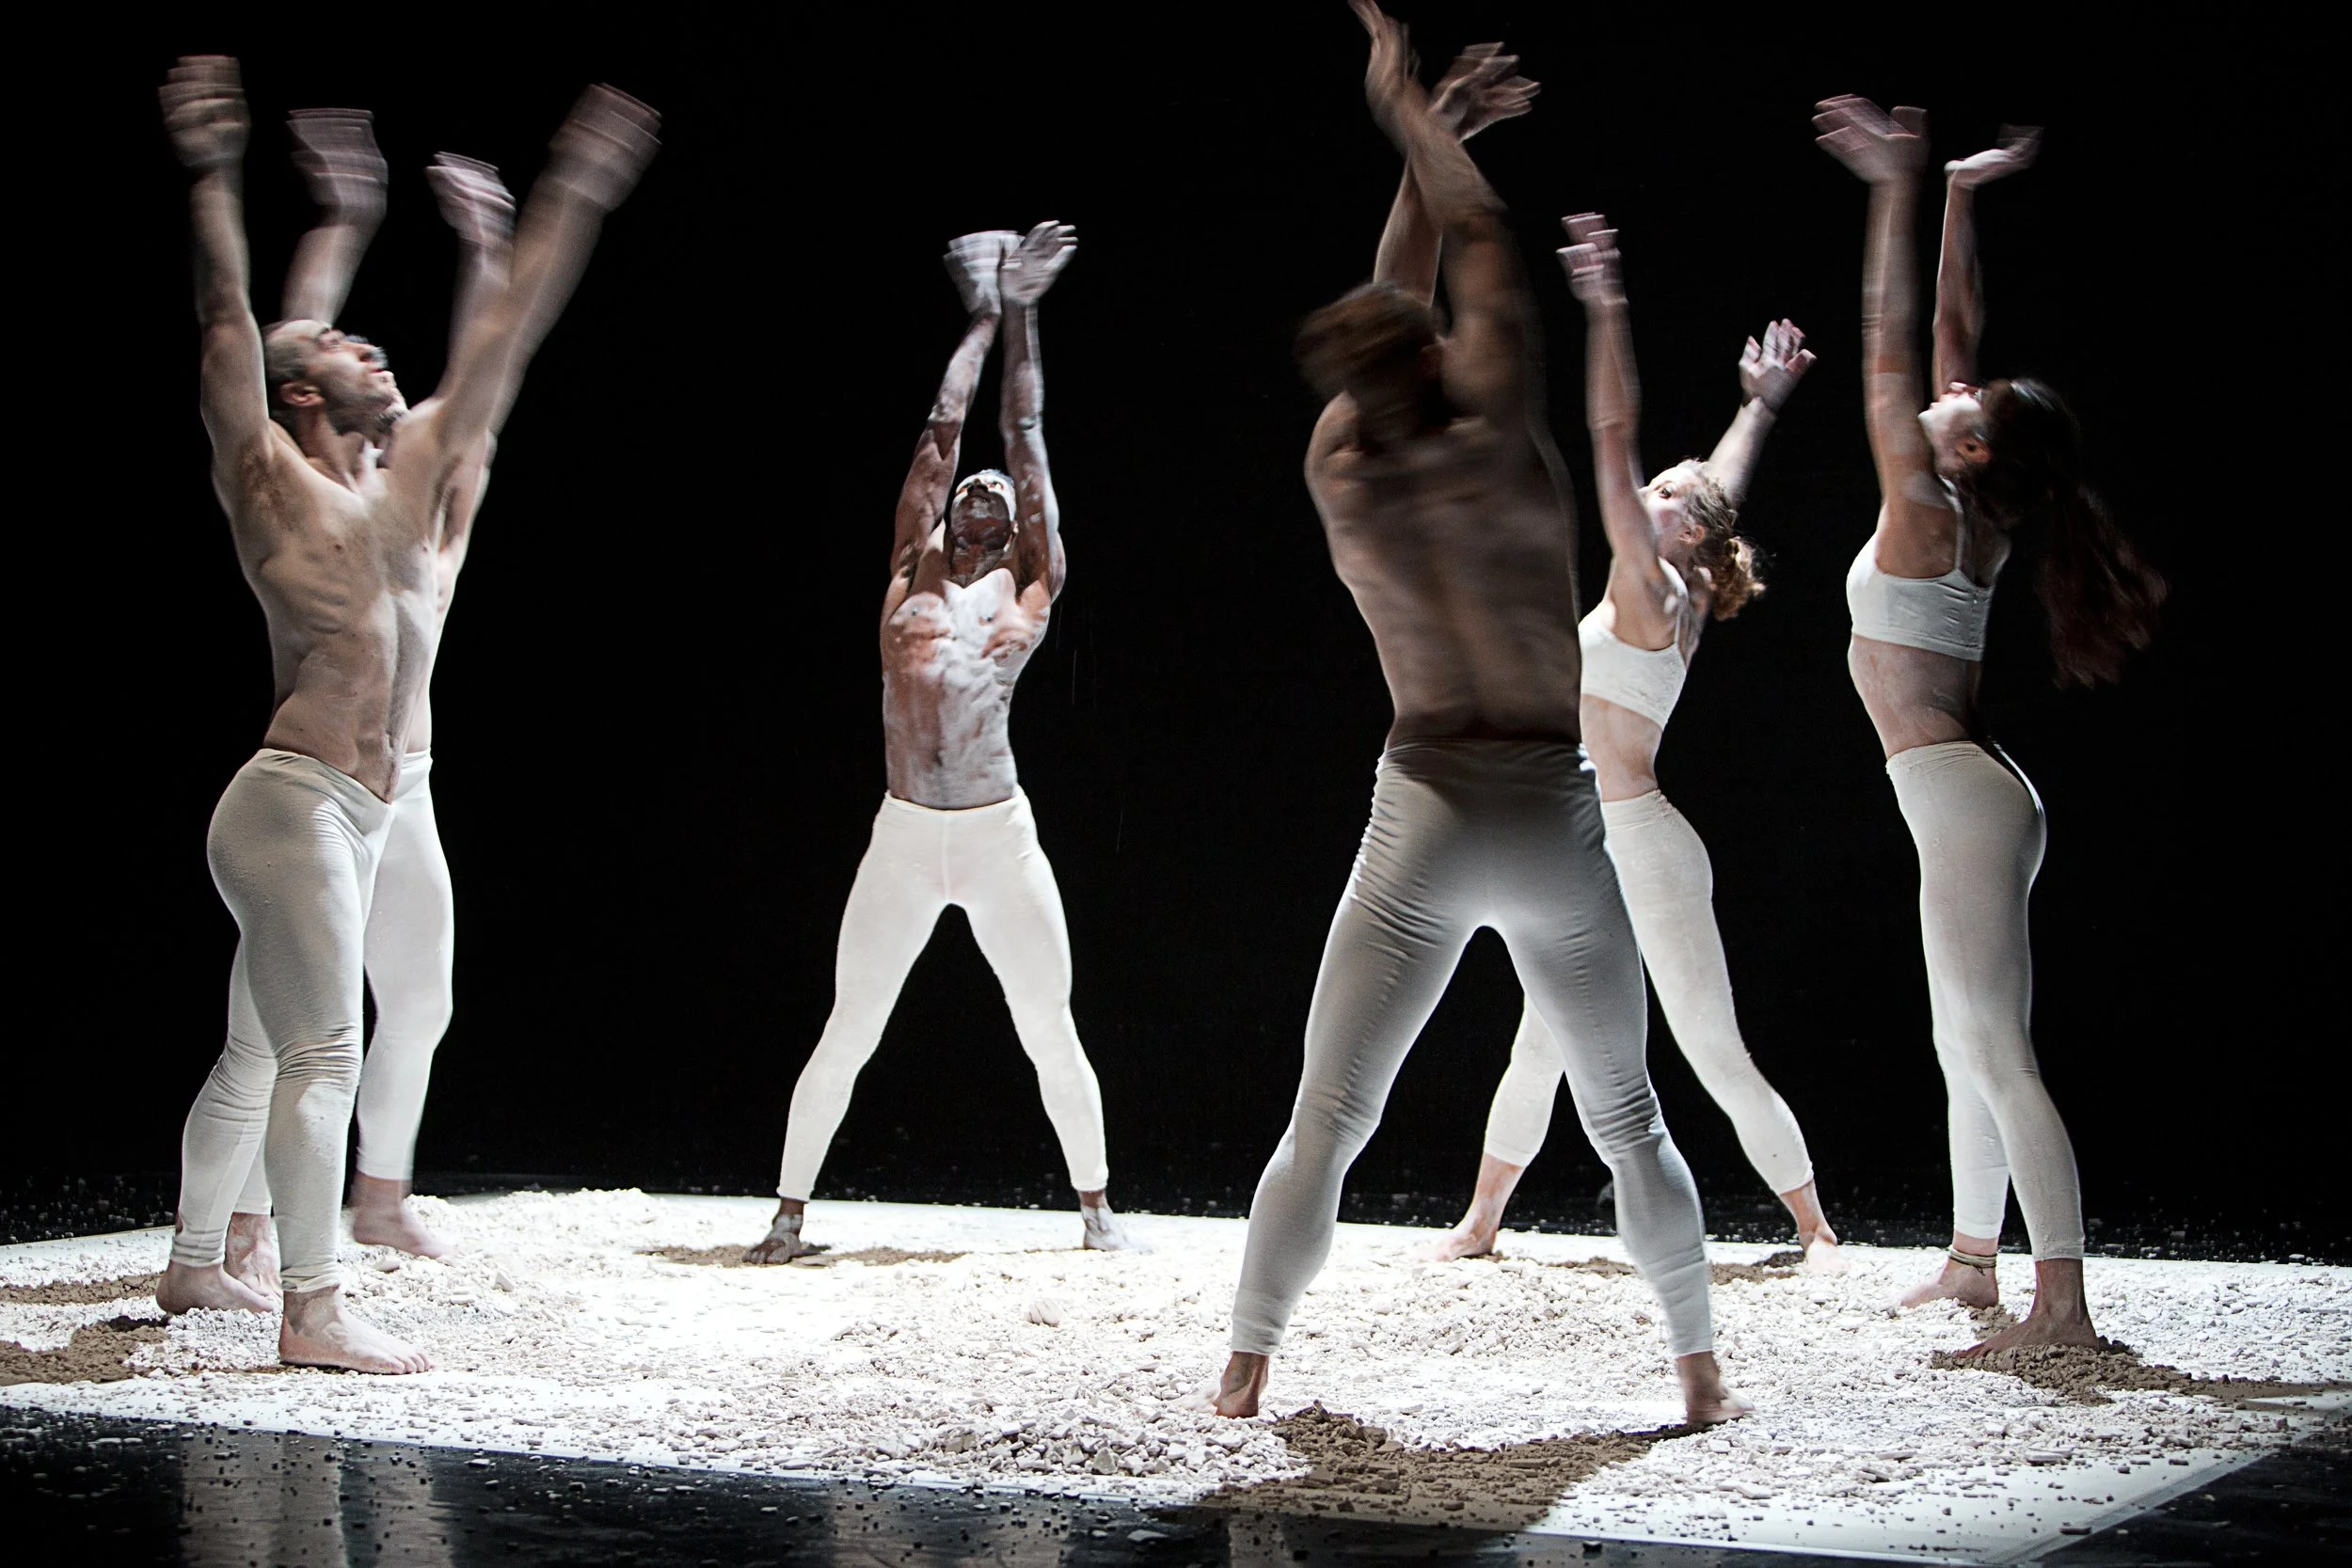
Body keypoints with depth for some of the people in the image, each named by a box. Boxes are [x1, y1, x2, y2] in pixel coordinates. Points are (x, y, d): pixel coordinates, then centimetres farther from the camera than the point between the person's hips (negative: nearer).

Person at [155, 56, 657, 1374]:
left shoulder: (412, 477, 14)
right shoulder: (272, 481, -4)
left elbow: (506, 339, 17)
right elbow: (229, 325, -16)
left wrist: (573, 198, 19)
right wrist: (215, 178, -23)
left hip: (355, 818, 8)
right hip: (295, 805, -8)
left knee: (261, 1053, 16)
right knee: (324, 1054, -10)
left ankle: (195, 1264, 28)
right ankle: (315, 1311, -9)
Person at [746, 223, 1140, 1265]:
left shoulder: (1029, 590, 10)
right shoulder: (911, 572, 12)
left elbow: (1025, 435, 14)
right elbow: (943, 429, 14)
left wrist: (1023, 321, 17)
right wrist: (980, 321, 22)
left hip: (1002, 837, 0)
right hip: (902, 840, 0)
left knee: (1051, 1032, 4)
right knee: (847, 1035, 2)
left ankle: (1096, 1209, 16)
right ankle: (790, 1216, 11)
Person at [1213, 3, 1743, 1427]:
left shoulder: (1340, 477, -2)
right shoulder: (1497, 439, -9)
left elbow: (1385, 316, 16)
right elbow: (1484, 245, 4)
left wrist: (1421, 143, 27)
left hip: (1424, 828, 1)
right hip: (1558, 828, 0)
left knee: (1325, 1124, 7)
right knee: (1628, 1119, 14)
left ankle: (1250, 1367, 7)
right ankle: (1701, 1368, 20)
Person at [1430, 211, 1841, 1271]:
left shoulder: (1652, 590, -10)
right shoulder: (1670, 600, 13)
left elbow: (1614, 447, -18)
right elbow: (1723, 486, 27)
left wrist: (1605, 314, -22)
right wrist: (1760, 403, 39)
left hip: (1642, 849, -9)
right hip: (1594, 861, 9)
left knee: (1715, 1055, -6)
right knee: (1541, 1045, 13)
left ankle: (1816, 1231, 1)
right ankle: (1481, 1223, 20)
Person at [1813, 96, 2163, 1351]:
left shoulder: (1925, 512, -13)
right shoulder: (1976, 519, 8)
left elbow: (1889, 356, -15)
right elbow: (1948, 337, 15)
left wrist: (1899, 200, -15)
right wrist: (1957, 206, 17)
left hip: (1960, 800, -10)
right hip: (1973, 800, 10)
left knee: (1994, 1049, -12)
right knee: (1969, 1044, 16)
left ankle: (2063, 1304, -14)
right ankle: (1973, 1264, 25)